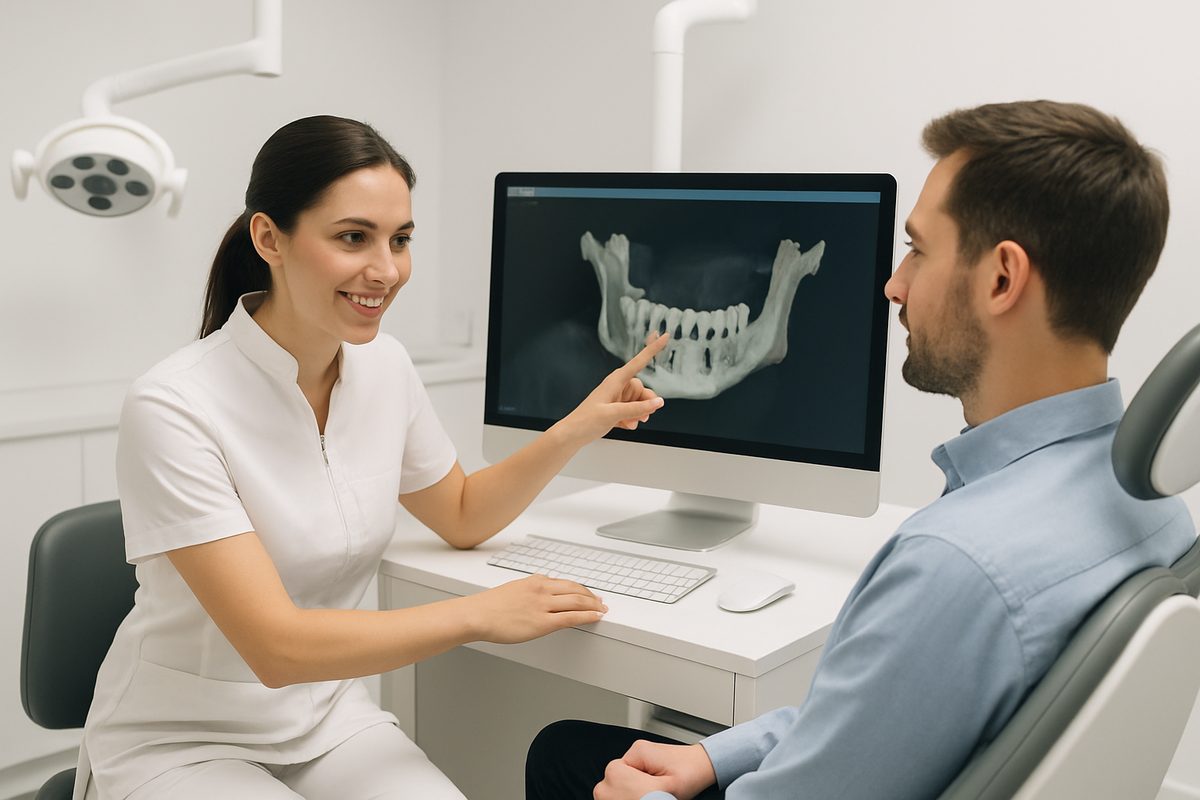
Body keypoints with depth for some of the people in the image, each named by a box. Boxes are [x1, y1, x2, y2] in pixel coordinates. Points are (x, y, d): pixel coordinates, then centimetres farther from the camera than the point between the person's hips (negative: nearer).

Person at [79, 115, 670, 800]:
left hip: (330, 719, 5)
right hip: (180, 744, -4)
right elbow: (276, 646, -25)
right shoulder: (173, 408, -23)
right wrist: (483, 614, -22)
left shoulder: (385, 366, -3)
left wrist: (579, 428, -2)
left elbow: (463, 517, 11)